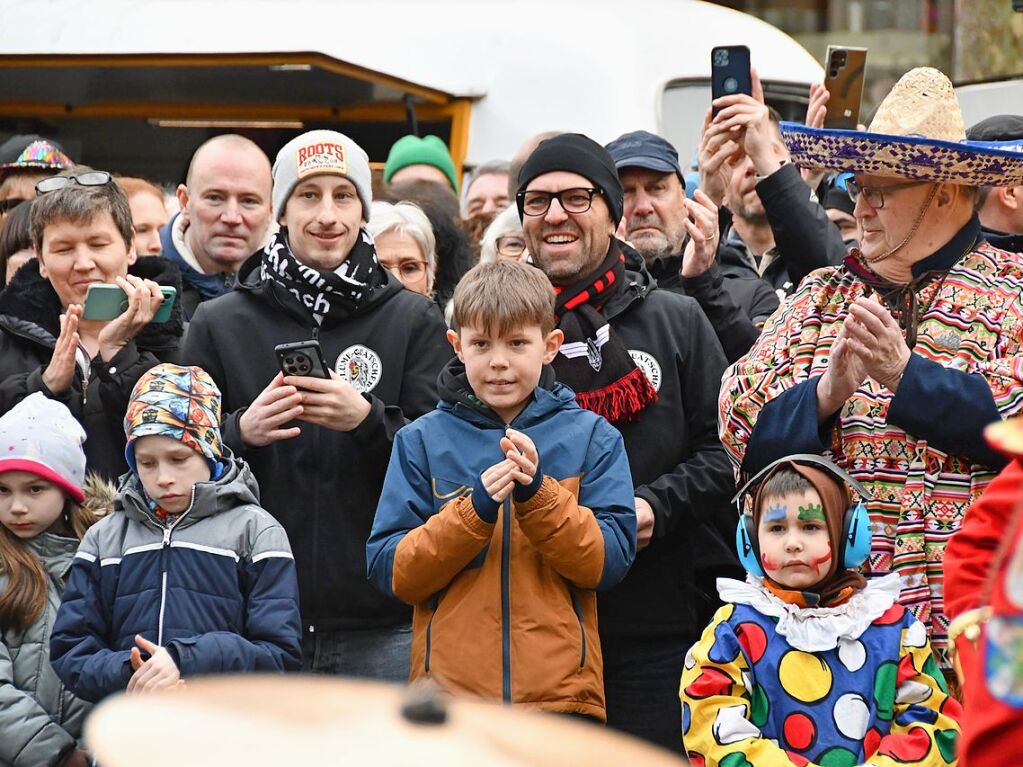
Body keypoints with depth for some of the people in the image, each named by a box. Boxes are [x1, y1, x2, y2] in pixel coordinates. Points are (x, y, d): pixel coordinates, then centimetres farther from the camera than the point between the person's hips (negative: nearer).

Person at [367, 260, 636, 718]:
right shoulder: (423, 441, 5)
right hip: (449, 693, 0)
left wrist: (538, 495, -16)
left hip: (561, 696, 0)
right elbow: (389, 572, -2)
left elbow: (610, 561, -3)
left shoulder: (592, 437, 6)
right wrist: (474, 509, -15)